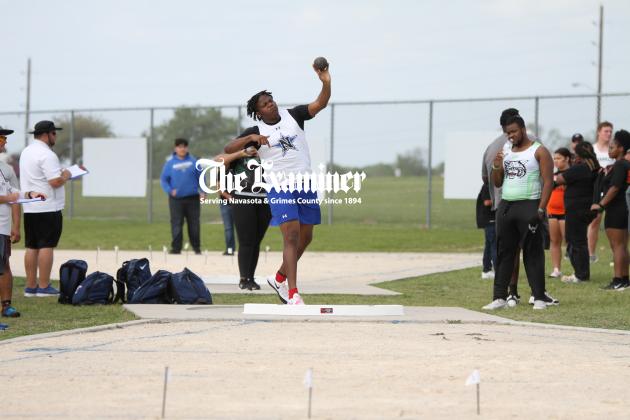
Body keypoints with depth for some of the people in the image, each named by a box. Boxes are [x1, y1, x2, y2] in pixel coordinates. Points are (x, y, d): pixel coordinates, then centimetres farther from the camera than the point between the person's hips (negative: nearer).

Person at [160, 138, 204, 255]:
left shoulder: (193, 161, 5)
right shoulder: (170, 163, 3)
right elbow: (163, 180, 4)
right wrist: (170, 190, -12)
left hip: (192, 198, 1)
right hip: (176, 199, -1)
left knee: (194, 223, 6)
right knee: (176, 224, -2)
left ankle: (196, 247, 16)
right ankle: (176, 248, 1)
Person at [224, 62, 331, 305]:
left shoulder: (293, 116, 6)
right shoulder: (256, 131, 0)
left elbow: (320, 104, -6)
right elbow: (229, 149, -8)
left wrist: (326, 83, -24)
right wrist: (251, 138, -24)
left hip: (306, 185, 4)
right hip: (279, 189, -4)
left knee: (305, 237, 11)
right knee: (292, 237, -16)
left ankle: (280, 278, 32)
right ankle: (292, 294, -21)